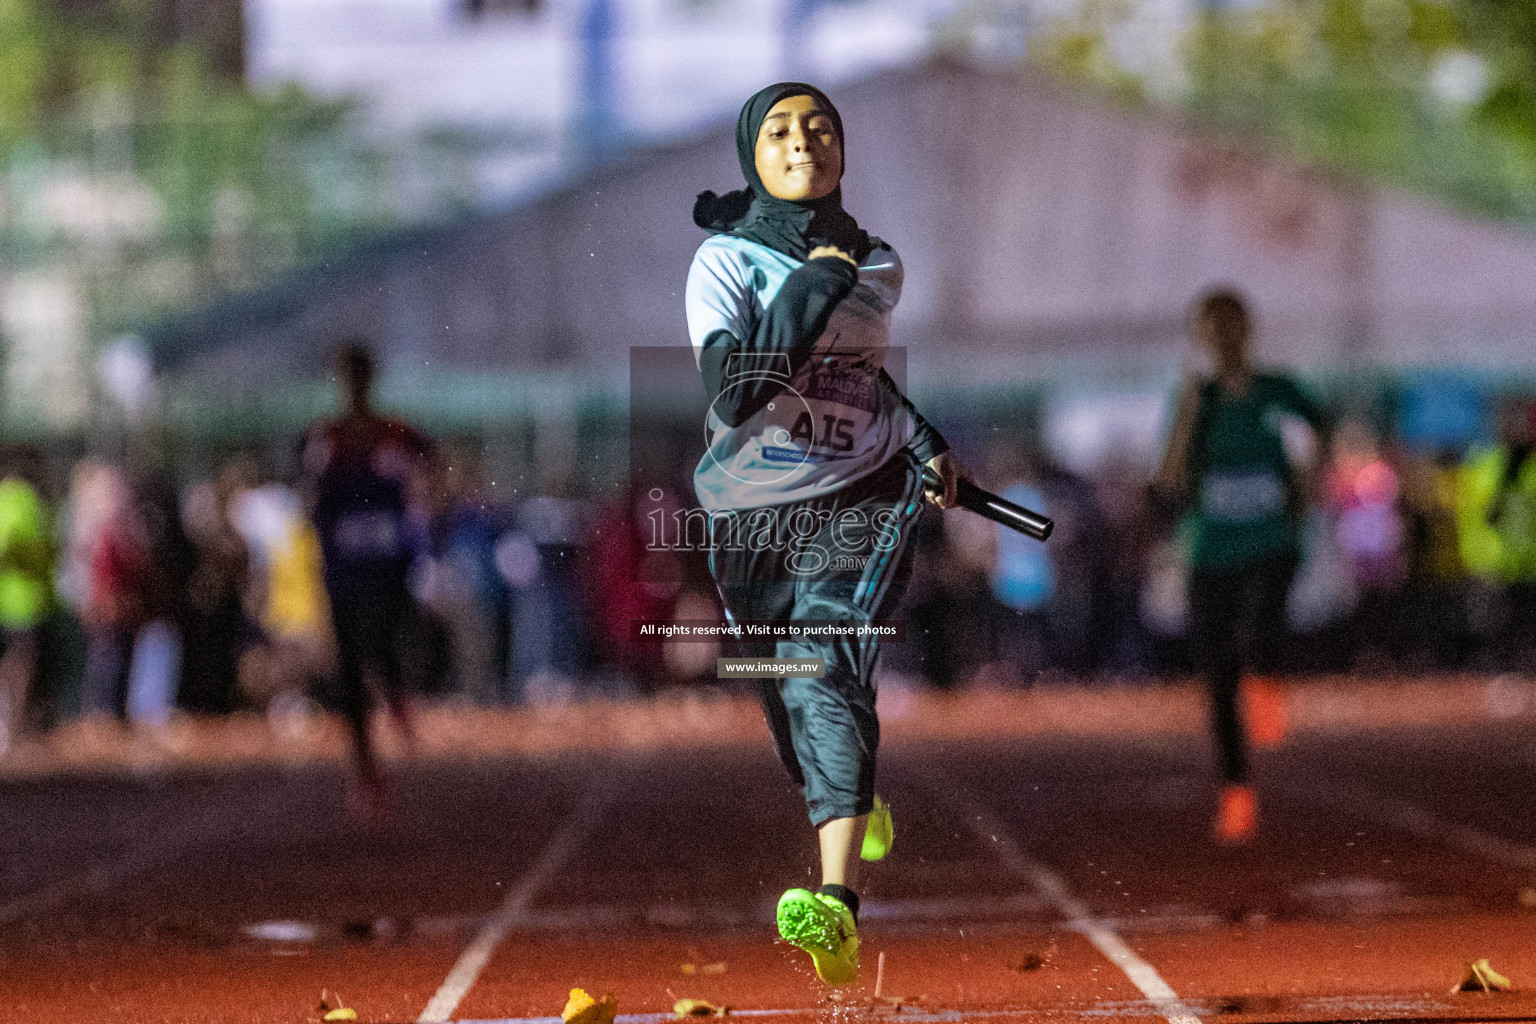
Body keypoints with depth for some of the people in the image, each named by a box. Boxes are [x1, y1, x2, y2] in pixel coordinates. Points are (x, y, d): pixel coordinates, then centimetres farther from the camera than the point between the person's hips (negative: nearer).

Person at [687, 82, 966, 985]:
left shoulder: (879, 268, 7)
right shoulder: (726, 260, -6)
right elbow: (733, 393, -21)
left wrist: (921, 442, 17)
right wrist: (810, 289, -22)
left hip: (860, 505, 0)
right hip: (751, 516, 0)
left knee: (828, 675, -21)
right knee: (790, 701, 12)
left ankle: (839, 909, -37)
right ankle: (857, 804, 50)